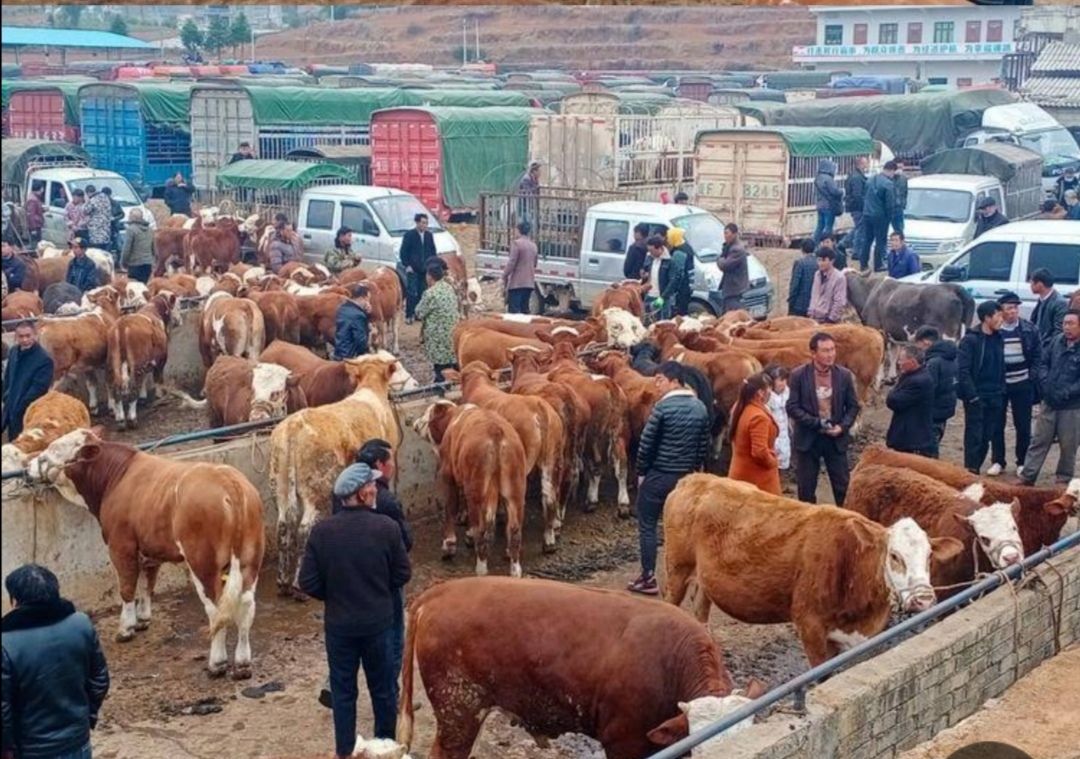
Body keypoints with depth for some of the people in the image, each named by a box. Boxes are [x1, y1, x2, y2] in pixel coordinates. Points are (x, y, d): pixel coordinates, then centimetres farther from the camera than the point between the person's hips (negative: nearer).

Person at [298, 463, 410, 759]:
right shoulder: (387, 528, -15)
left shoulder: (321, 530, -13)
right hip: (378, 622, 0)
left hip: (338, 624, 0)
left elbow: (308, 583, -10)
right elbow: (403, 574, -5)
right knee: (383, 688, 17)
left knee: (343, 690, 14)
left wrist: (333, 597, 9)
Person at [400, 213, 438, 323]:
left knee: (422, 293, 6)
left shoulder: (429, 235, 9)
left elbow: (433, 252, 15)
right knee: (411, 293, -6)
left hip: (425, 269, 5)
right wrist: (407, 265, -11)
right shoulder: (409, 235, -5)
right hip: (412, 269, -4)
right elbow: (403, 252, -5)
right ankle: (409, 315, -1)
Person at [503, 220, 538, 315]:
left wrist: (504, 277, -4)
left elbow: (511, 263, -12)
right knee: (525, 310, 11)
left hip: (516, 283, -7)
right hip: (529, 283, 7)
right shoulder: (533, 245, 11)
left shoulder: (516, 243, -10)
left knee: (514, 311, -7)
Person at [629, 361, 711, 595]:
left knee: (647, 526, 5)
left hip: (658, 475, -6)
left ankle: (648, 579, 6)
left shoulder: (663, 407, -15)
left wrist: (641, 472, -2)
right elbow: (704, 446, 9)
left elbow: (646, 444, -13)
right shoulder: (700, 408, 4)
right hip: (686, 477, 6)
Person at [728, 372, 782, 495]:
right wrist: (773, 462, -11)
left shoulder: (739, 408, 5)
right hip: (758, 478, -9)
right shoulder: (758, 417, -23)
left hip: (740, 473, 9)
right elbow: (760, 452, -28)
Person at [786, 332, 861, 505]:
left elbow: (853, 406, 5)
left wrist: (843, 427, -11)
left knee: (843, 486, 5)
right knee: (806, 488, 7)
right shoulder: (799, 375, -8)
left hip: (836, 439, 1)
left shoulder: (844, 375, -1)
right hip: (808, 439, -1)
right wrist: (817, 423, -18)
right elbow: (792, 407, -9)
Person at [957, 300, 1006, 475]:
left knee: (986, 437, 9)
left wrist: (1001, 391, 4)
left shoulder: (998, 338, 10)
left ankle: (975, 470, 19)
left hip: (995, 397, 6)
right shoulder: (970, 340, -10)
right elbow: (963, 371, -14)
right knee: (974, 436, -2)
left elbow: (1001, 367, 13)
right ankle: (970, 472, 3)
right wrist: (972, 396, -18)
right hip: (976, 397, -6)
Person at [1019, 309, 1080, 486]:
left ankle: (1064, 479, 26)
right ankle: (1027, 476, 17)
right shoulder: (1056, 341, 0)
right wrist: (1045, 383, -4)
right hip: (1049, 402, 4)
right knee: (1039, 440, 11)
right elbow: (1043, 363, 11)